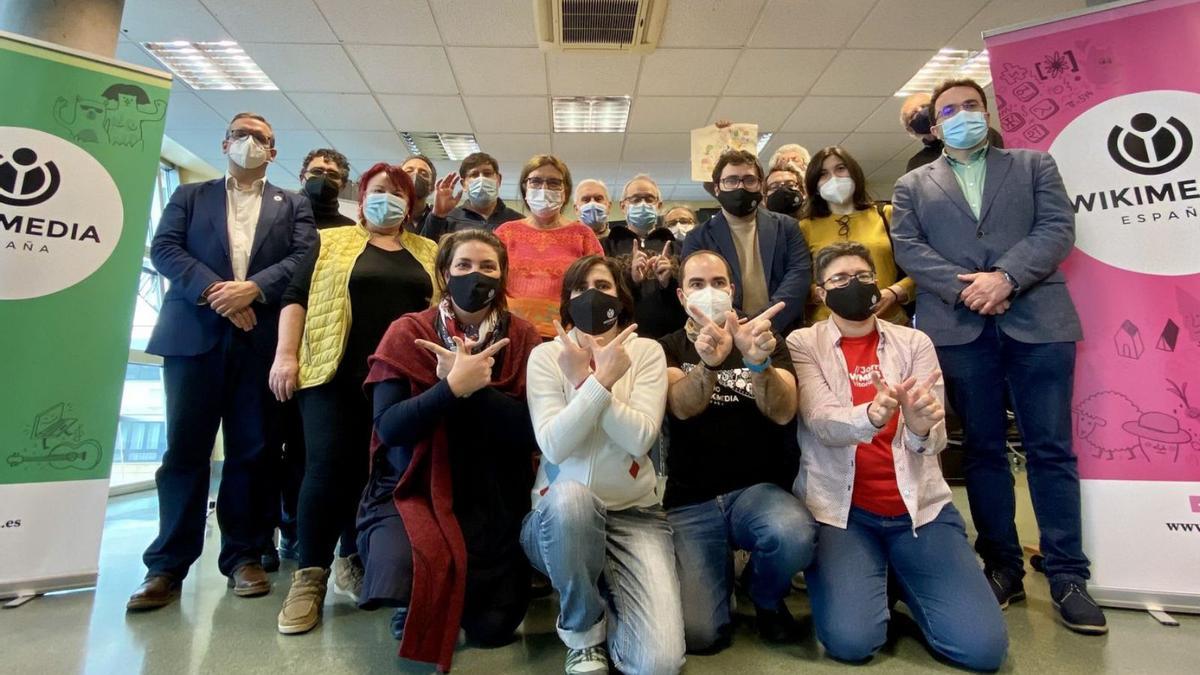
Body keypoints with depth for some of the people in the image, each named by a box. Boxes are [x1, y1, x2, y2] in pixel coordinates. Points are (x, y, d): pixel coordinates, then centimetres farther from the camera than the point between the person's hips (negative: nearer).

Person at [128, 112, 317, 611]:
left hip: (261, 340, 0)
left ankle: (244, 556, 13)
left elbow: (304, 258, 0)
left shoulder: (293, 205, 16)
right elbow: (164, 248, 4)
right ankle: (167, 565, 10)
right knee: (184, 449, 2)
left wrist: (253, 288, -15)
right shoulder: (189, 195, 18)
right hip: (194, 336, 1)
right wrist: (214, 290, -12)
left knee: (252, 452, 3)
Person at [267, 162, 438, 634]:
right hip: (335, 373, -2)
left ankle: (357, 561, 21)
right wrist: (286, 354, -8)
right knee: (328, 465, -8)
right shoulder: (332, 242, 11)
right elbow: (296, 297, 4)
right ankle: (310, 575, 6)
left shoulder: (429, 253, 16)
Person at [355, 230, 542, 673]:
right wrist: (454, 386, -26)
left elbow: (529, 432, -13)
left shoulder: (521, 339, -3)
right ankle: (413, 607, 11)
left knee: (493, 627, -3)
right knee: (403, 578, -28)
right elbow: (389, 426, -15)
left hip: (492, 501, 1)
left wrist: (472, 385, -24)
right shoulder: (408, 333, -6)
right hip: (414, 491, -1)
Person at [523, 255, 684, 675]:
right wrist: (601, 380, -22)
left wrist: (584, 380, -19)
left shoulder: (646, 351, 0)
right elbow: (554, 446, -15)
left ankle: (602, 603, 16)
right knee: (569, 495, -39)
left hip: (634, 514, 1)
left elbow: (640, 438, -14)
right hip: (562, 515, 0)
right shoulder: (546, 355, -3)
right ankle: (583, 633, -9)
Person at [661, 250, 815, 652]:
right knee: (700, 633, -17)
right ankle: (721, 566, 17)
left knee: (795, 536, -33)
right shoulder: (667, 349, 4)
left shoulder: (762, 340, 6)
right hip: (691, 501, -1)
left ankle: (766, 597, 3)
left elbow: (783, 413, -13)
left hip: (758, 489, 1)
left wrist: (758, 362, -35)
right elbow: (682, 407, -17)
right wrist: (708, 363, -39)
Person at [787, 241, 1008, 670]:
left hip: (919, 504, 3)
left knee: (983, 646, -9)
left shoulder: (914, 342, 5)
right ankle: (873, 576, 16)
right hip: (840, 508, -2)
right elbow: (823, 425, -16)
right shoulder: (802, 344, -1)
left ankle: (901, 581, 20)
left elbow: (935, 438, -5)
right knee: (851, 641, -17)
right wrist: (871, 416, -38)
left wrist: (922, 428, -30)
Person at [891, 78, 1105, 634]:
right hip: (959, 328, 0)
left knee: (1051, 448, 0)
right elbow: (907, 247, 2)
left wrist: (1005, 276, -14)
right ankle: (1002, 566, 15)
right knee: (983, 449, 5)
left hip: (1038, 320, 0)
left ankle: (1066, 574, 11)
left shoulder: (1034, 165, 17)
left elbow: (1057, 228, 3)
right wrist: (963, 288, -12)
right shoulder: (912, 186, 17)